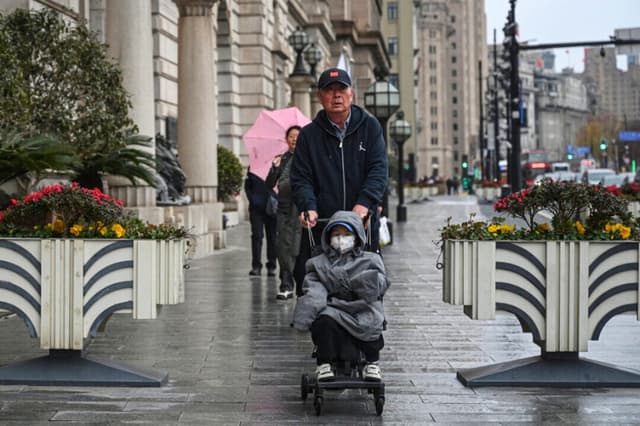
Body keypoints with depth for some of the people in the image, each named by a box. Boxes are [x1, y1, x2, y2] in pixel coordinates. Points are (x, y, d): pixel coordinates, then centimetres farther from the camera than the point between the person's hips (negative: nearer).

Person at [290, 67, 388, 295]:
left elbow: (379, 169, -1)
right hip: (320, 226, 0)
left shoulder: (370, 127, 9)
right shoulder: (309, 135, 9)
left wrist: (364, 203, -18)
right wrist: (308, 207, -16)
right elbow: (301, 178, 4)